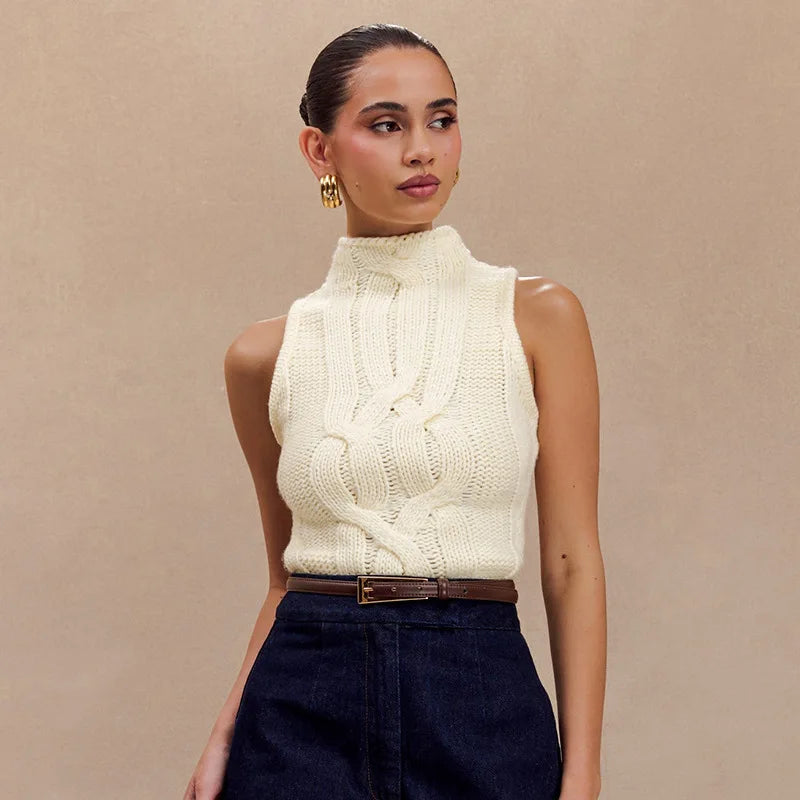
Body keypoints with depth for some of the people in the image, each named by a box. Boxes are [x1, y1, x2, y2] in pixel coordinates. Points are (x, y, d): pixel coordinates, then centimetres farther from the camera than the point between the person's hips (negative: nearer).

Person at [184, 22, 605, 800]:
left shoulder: (537, 317, 0)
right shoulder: (266, 353, 4)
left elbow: (571, 562, -2)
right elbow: (287, 576, 12)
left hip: (484, 704, -1)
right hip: (303, 709, 1)